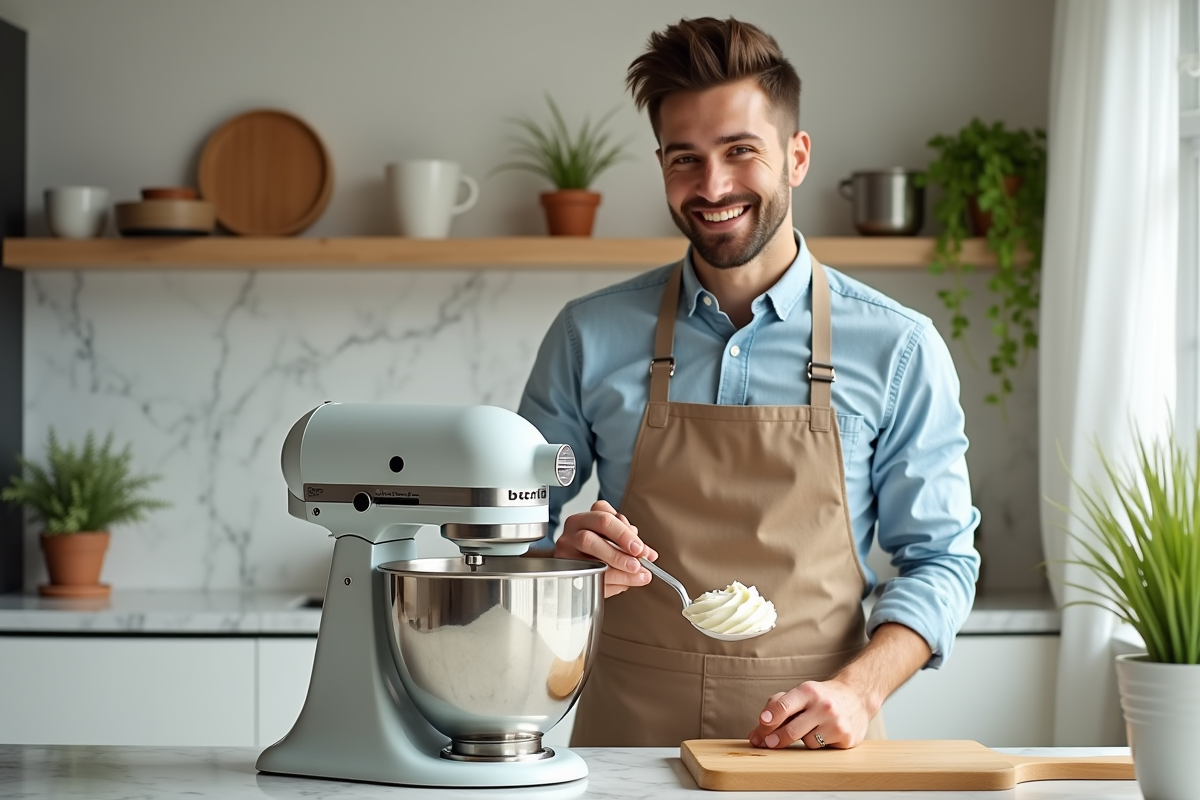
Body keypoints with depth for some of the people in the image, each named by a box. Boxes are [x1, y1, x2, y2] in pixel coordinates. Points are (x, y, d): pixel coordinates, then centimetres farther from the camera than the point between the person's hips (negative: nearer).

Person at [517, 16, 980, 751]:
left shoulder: (897, 348, 1)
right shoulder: (589, 338, 4)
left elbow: (939, 560, 4)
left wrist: (857, 691, -11)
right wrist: (566, 553, -10)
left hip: (810, 742, -1)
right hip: (632, 734, 1)